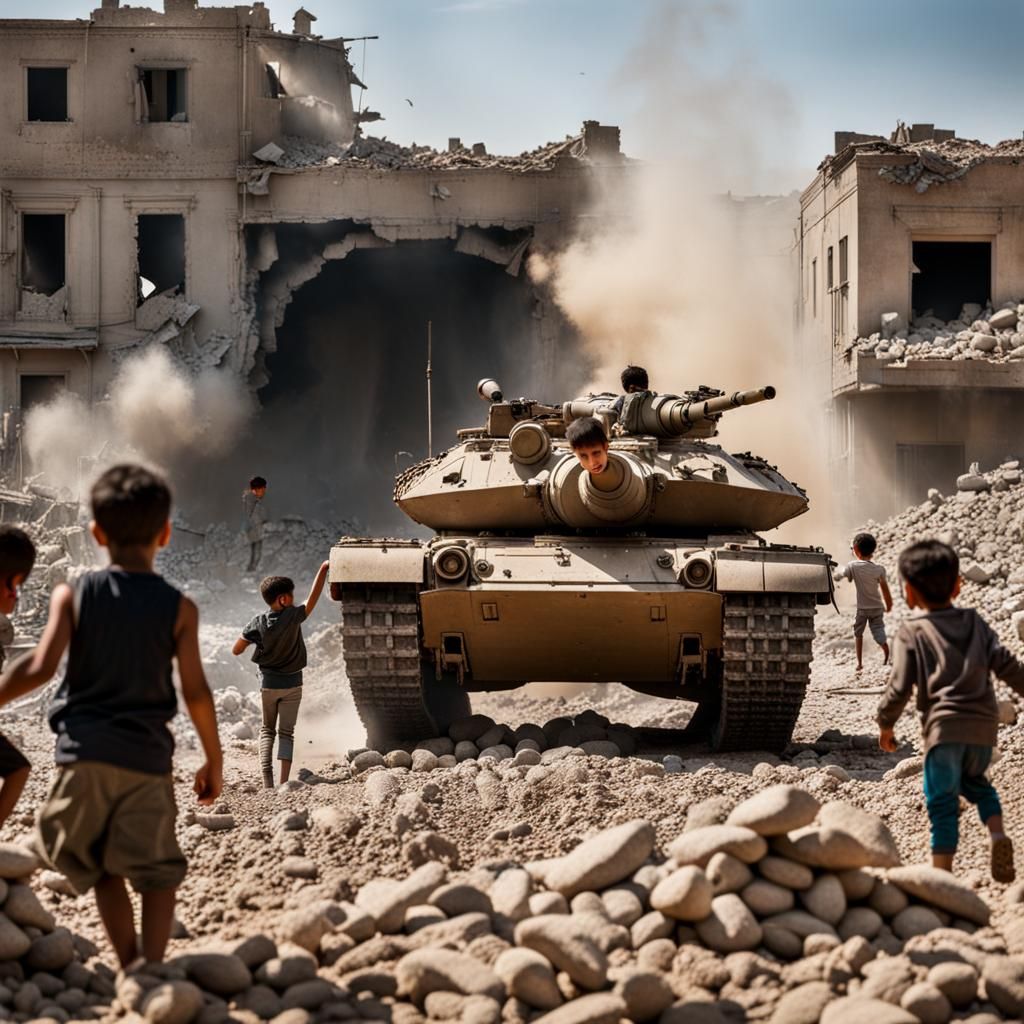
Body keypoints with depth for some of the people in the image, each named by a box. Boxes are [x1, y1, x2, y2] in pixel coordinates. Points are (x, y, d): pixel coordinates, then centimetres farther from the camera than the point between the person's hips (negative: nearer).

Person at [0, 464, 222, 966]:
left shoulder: (72, 595, 2)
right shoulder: (179, 609, 1)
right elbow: (196, 691, -1)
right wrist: (214, 760, 9)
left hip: (85, 751, 1)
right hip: (147, 757, -1)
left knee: (104, 869, 14)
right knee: (157, 871, 6)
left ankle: (130, 966, 8)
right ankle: (152, 964, -10)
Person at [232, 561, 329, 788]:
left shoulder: (258, 623, -11)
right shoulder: (293, 616, -18)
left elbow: (236, 650, -7)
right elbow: (313, 597, -13)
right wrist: (323, 569, -9)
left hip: (268, 684, 1)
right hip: (292, 684, -1)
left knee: (267, 729, 15)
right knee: (287, 732, 6)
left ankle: (267, 778, -3)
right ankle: (284, 782, -6)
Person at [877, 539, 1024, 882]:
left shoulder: (911, 634, 0)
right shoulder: (975, 622, 11)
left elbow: (899, 688, -5)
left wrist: (885, 724, 9)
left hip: (944, 727, -4)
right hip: (984, 725, 4)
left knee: (943, 802, 1)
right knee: (975, 780, 28)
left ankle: (942, 875, -5)